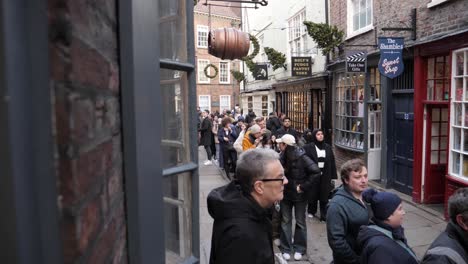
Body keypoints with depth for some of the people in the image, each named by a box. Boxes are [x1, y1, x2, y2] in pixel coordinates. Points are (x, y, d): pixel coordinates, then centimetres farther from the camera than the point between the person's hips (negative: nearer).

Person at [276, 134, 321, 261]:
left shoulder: (301, 157, -19)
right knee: (285, 221, 11)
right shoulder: (283, 156, -5)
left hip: (299, 194, -4)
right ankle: (286, 248, 23)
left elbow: (316, 171, -25)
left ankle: (299, 248, 25)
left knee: (300, 222, 11)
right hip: (285, 193, 4)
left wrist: (304, 186, -21)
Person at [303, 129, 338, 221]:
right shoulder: (308, 147, -5)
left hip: (325, 175, 3)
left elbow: (332, 162, 8)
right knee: (313, 194, 7)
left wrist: (333, 176, 4)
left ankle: (324, 214, 13)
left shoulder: (328, 147, 7)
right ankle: (311, 211, 26)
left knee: (324, 195, 4)